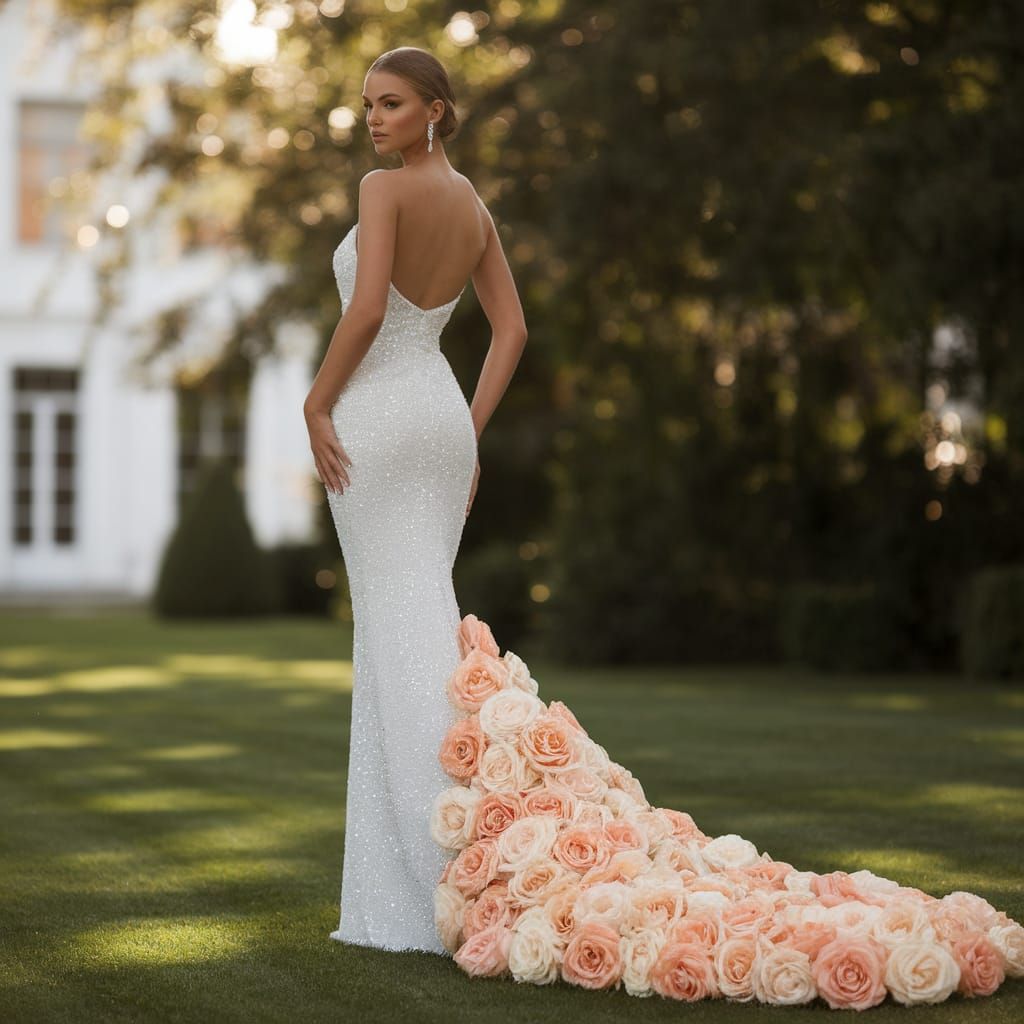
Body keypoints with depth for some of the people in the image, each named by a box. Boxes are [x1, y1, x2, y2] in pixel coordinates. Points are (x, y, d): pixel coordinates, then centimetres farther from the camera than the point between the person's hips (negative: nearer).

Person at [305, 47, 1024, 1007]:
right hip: (443, 420, 8)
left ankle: (454, 868, -13)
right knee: (420, 625, 12)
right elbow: (511, 328, 14)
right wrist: (468, 435, 13)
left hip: (376, 418, -8)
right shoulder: (474, 204, 15)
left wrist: (316, 403, -9)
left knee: (400, 632, -8)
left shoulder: (383, 187, -10)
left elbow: (364, 311, -20)